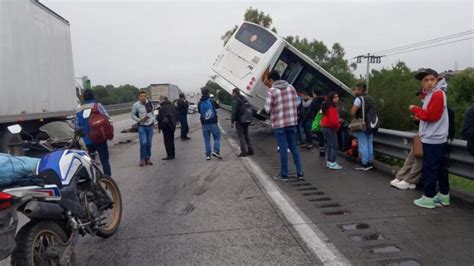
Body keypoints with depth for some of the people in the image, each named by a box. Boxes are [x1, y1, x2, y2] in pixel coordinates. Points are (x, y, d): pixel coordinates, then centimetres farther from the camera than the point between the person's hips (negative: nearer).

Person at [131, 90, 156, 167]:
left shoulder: (150, 103, 2)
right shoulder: (136, 105, -9)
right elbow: (133, 115, -1)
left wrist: (154, 120, 5)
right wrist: (140, 120, -15)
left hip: (150, 126, 4)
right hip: (142, 126, -4)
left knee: (149, 143, 7)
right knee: (143, 142, -13)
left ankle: (148, 159, 20)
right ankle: (142, 159, 2)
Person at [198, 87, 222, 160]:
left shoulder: (199, 103, -5)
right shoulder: (212, 101, -11)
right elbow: (217, 106, 8)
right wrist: (217, 103, 28)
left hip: (204, 124, 3)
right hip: (213, 123, -3)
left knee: (207, 139, 10)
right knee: (217, 137, 9)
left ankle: (208, 155, 11)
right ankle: (216, 151, -7)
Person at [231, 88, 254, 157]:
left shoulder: (235, 100, -12)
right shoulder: (244, 99, 12)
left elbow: (234, 112, -17)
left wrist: (232, 121, -11)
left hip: (239, 121, -7)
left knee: (241, 136, -1)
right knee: (246, 135, 15)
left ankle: (244, 151, -1)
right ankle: (250, 150, 17)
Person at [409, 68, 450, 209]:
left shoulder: (437, 94, -15)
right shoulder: (430, 95, 15)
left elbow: (431, 116, -21)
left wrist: (415, 109, -9)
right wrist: (419, 115, 1)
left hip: (433, 139, -10)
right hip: (435, 138, 10)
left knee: (429, 169, -4)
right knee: (440, 168, 15)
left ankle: (429, 197, 3)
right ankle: (444, 195, 24)